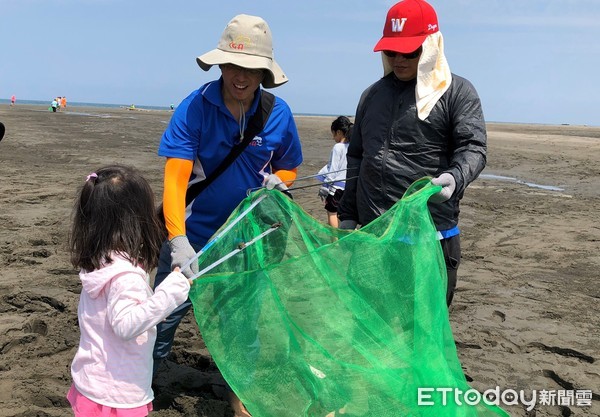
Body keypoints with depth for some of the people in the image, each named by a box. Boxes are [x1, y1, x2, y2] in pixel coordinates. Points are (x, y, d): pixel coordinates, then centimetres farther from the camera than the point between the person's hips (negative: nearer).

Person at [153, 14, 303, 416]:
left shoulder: (279, 114, -9)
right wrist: (179, 242, -37)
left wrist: (275, 181, -18)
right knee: (165, 315, 6)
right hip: (193, 234, -2)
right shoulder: (194, 107, -18)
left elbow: (289, 168, 7)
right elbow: (175, 178, -25)